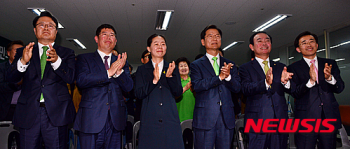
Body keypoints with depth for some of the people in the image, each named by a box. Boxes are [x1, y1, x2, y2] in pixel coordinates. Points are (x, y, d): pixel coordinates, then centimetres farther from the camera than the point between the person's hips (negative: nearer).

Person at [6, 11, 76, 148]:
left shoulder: (66, 53, 9)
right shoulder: (23, 52, 14)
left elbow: (71, 78, -6)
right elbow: (11, 78, 3)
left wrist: (56, 60, -23)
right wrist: (23, 61, -17)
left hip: (56, 113, -1)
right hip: (28, 113, 2)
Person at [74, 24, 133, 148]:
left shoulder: (121, 62, 15)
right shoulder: (84, 59, 7)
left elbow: (128, 87, 5)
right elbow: (80, 81, -10)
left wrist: (119, 71, -14)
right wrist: (108, 73, -17)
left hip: (115, 120, 3)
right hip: (91, 119, -2)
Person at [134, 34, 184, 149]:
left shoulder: (172, 68, 12)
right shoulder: (142, 70, 9)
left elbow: (178, 93, 5)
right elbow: (138, 94, -1)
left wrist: (169, 76, -12)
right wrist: (154, 80, -16)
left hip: (170, 119, 1)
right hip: (150, 120, -1)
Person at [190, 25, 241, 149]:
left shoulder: (230, 64, 15)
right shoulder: (196, 65, 6)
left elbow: (237, 88, 7)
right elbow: (196, 85, -11)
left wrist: (228, 76, -13)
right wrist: (219, 77, -18)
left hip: (226, 118, 3)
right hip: (205, 118, -3)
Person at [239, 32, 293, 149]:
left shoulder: (280, 67, 14)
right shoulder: (245, 68, 3)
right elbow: (246, 89, -14)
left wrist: (285, 81, -19)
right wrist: (266, 82, -31)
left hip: (280, 120, 4)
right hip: (257, 121, -3)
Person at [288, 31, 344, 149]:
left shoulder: (331, 64, 10)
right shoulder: (294, 68, 1)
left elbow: (340, 88, 3)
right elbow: (295, 93, -8)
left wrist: (329, 77, -18)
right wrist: (310, 81, -24)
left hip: (330, 118, 3)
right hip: (306, 119, -3)